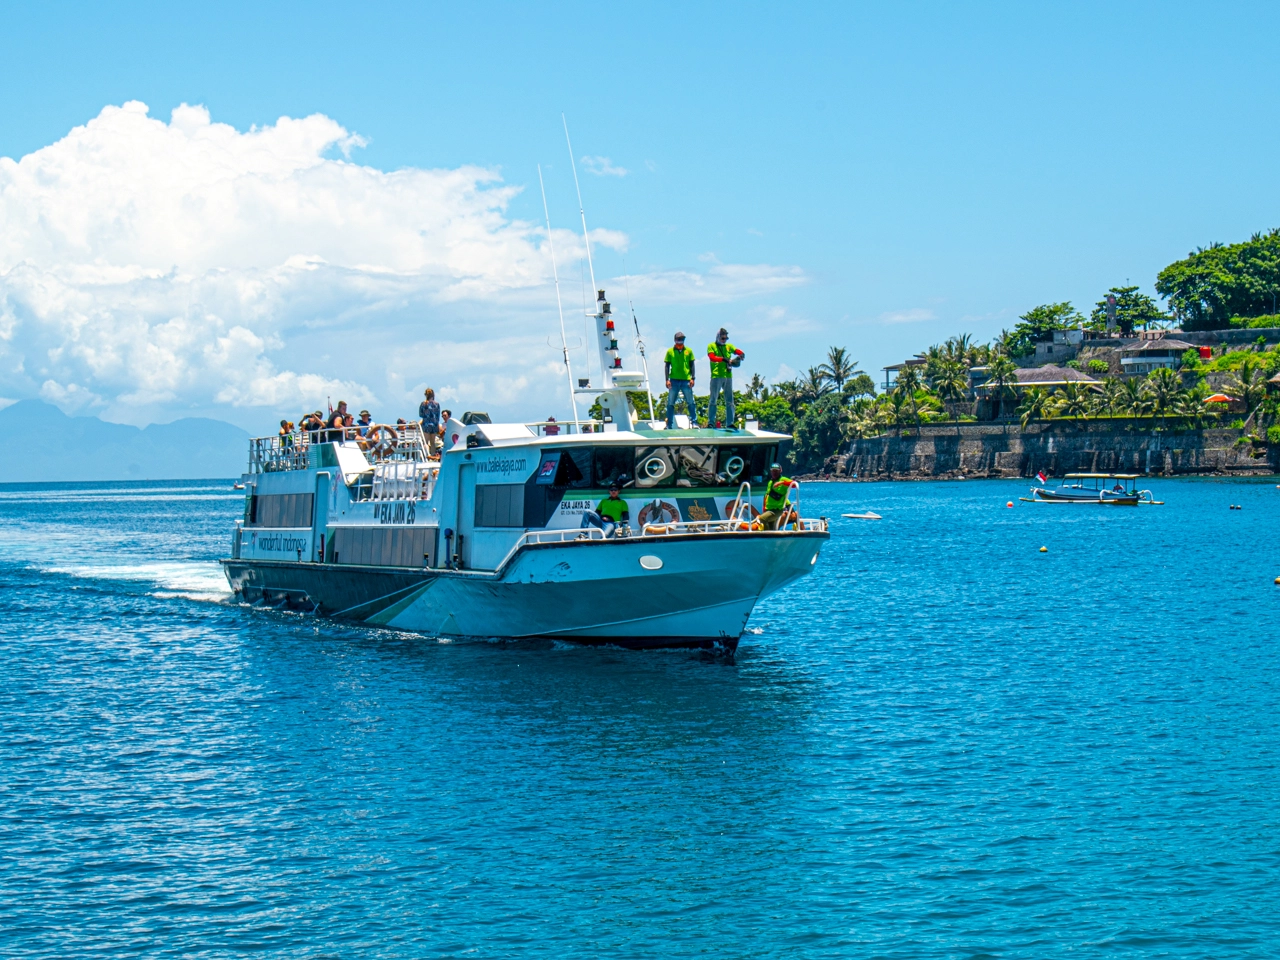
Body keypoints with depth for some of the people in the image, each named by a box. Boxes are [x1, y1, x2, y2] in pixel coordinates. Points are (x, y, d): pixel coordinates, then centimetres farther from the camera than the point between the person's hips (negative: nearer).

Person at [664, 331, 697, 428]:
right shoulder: (670, 351, 6)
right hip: (674, 380, 0)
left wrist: (692, 378, 1)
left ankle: (694, 422, 5)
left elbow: (692, 365, 11)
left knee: (691, 403, -2)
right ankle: (669, 425, 6)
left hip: (686, 380, 0)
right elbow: (667, 366, 7)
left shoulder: (688, 351, 9)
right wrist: (667, 379, -2)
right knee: (670, 404, 1)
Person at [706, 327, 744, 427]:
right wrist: (724, 359, -27)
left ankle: (730, 423, 9)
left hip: (728, 376, 5)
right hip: (716, 376, -5)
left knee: (729, 401, 6)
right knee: (713, 400, -4)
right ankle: (710, 422, -3)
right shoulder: (711, 346, 4)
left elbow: (738, 351, 5)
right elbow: (712, 357, -13)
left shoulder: (729, 346, 17)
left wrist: (741, 355, -20)